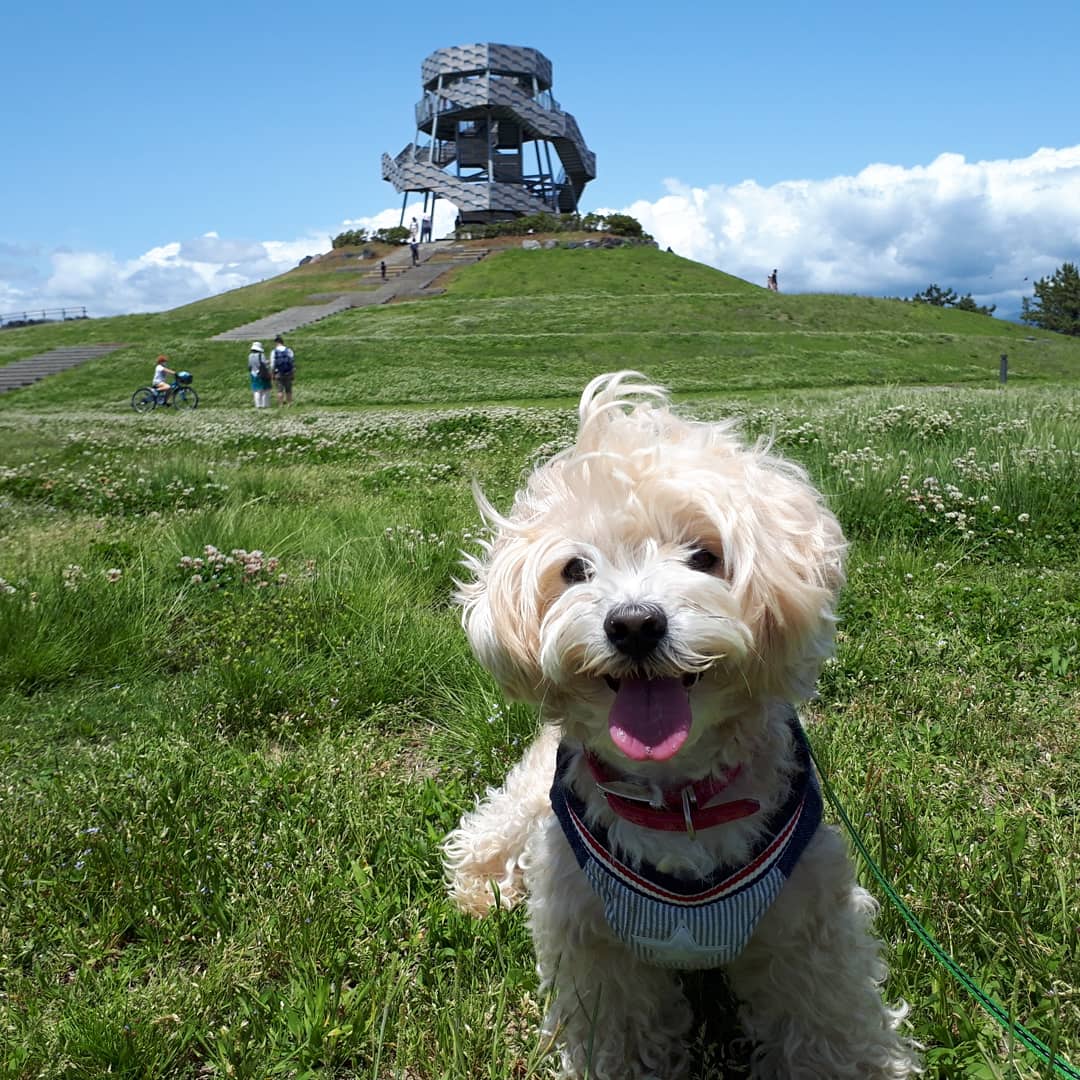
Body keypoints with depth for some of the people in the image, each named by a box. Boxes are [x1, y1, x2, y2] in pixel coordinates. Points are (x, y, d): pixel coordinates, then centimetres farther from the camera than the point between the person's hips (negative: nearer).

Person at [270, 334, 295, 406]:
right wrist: (293, 373, 7)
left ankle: (281, 404, 1)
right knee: (288, 390, 8)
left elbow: (272, 365, -5)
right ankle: (289, 403, 9)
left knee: (280, 390, 2)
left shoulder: (274, 352, -5)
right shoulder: (289, 351, -1)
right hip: (288, 374, 1)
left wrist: (272, 375, 5)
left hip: (278, 375, -1)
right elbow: (293, 363, 0)